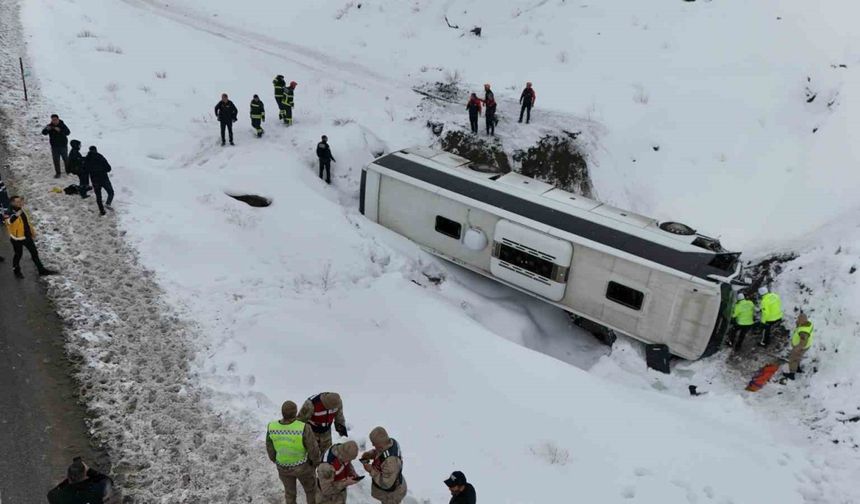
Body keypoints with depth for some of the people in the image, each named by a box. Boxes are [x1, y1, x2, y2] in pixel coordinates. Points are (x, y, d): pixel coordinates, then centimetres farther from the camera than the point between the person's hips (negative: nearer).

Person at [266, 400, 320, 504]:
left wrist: (276, 461, 12)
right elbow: (313, 450, -24)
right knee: (310, 488, 28)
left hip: (283, 466, 2)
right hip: (301, 466, -2)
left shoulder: (272, 427, -27)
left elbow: (270, 449, -10)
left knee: (290, 490, 30)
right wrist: (316, 462, -1)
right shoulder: (304, 428, -36)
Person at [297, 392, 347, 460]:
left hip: (326, 431, 5)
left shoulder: (337, 401, -22)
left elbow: (339, 414, 2)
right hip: (311, 431, -4)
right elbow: (301, 418, -20)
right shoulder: (311, 404, -37)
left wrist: (341, 425, -4)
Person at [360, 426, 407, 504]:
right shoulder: (391, 442, -17)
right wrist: (370, 453, -12)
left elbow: (386, 483, -32)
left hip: (391, 494, -8)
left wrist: (371, 470, -28)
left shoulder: (391, 460, -42)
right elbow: (379, 452, 6)